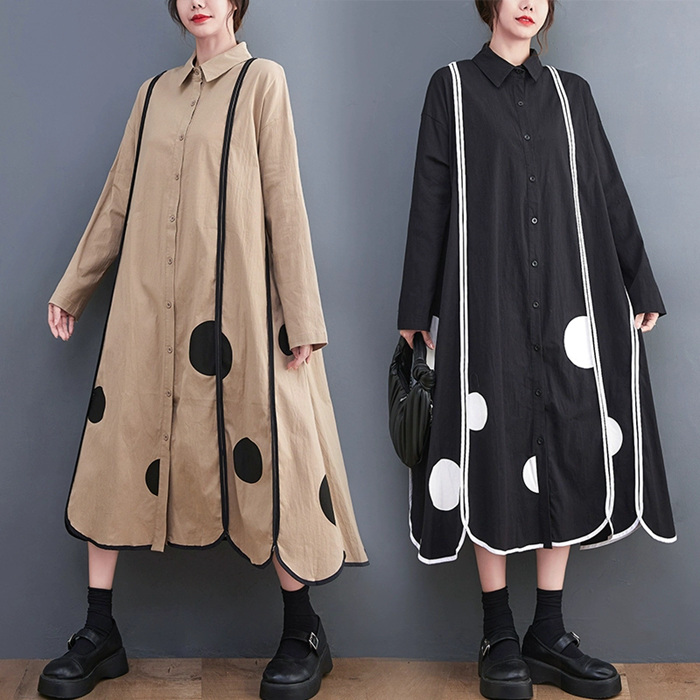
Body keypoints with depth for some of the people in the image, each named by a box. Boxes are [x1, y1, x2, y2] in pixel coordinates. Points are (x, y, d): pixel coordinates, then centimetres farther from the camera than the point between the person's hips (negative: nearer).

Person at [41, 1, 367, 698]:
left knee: (257, 458, -3)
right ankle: (99, 634, 16)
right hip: (147, 306, 5)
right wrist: (72, 288, 23)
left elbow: (283, 201, -2)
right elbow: (118, 201, 21)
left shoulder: (261, 81, 4)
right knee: (117, 450, 2)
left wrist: (300, 317, -7)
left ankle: (303, 633, 14)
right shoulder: (154, 93, 17)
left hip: (232, 304, -4)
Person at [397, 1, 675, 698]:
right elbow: (431, 201, 3)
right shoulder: (453, 87, 8)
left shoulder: (569, 94, 16)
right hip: (486, 306, -3)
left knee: (569, 458, 1)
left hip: (568, 304, 3)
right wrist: (417, 310, 0)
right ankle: (499, 639, 9)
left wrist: (640, 287, 14)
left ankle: (549, 636, 12)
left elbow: (608, 196, 15)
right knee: (495, 459, -2)